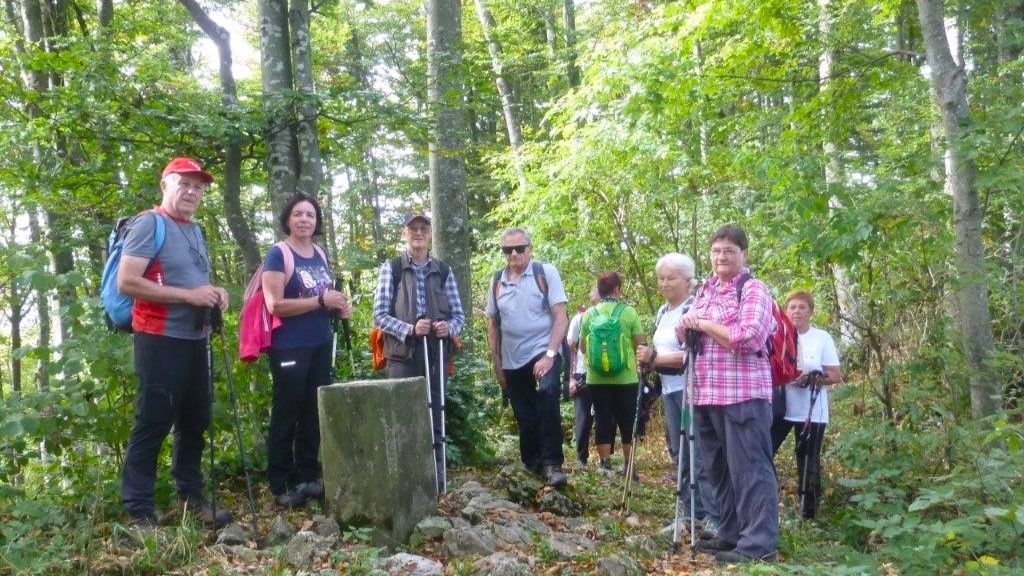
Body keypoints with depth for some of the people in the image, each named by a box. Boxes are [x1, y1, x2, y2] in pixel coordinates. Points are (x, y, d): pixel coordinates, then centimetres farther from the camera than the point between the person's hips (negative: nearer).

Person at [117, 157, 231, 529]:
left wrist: (214, 294, 5)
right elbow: (126, 282, -19)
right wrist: (189, 295, -21)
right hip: (161, 341, -8)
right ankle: (139, 512, 3)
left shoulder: (195, 231, 16)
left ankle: (191, 497, 26)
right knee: (152, 424, -5)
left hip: (195, 340, 8)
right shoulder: (149, 224, -9)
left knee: (195, 421, 14)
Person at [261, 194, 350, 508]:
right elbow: (275, 305, -18)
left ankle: (308, 477, 23)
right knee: (286, 415, 0)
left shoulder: (320, 254, 12)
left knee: (314, 413, 12)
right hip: (289, 348, -7)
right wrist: (321, 301, -22)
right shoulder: (278, 254, -8)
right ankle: (281, 486, 9)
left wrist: (338, 306, 3)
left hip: (320, 346, 7)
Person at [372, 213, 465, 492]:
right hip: (403, 356, -2)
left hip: (436, 356, 3)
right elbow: (380, 315, -3)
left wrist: (449, 327, -13)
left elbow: (459, 314, 10)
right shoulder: (391, 269, 2)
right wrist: (410, 329, -19)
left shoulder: (444, 271, 10)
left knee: (435, 418, 7)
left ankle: (437, 479, 17)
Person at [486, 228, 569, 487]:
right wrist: (496, 364, 9)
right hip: (512, 360, 5)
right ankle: (531, 466, 27)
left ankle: (551, 463, -24)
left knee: (547, 394, -29)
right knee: (525, 418, 11)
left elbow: (561, 317, -10)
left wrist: (549, 355, -19)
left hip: (543, 352, -4)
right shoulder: (497, 281, 6)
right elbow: (493, 324, 12)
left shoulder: (545, 273, -6)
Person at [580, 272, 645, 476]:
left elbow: (583, 347, 10)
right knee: (628, 423, 9)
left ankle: (605, 465, 9)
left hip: (597, 378, 2)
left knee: (603, 422, 7)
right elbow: (641, 344, -4)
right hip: (625, 377, -2)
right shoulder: (628, 312, -5)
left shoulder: (590, 314, 2)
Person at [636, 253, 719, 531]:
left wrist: (655, 358, -17)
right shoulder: (662, 312, 15)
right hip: (668, 388, 9)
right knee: (678, 452, 12)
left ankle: (715, 516, -6)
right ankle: (690, 512, 20)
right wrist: (648, 357, 4)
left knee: (699, 453, -10)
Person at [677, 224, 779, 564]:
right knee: (718, 469, 14)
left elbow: (748, 338, -19)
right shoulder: (706, 291, 18)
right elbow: (683, 336, 22)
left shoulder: (754, 289, -5)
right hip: (706, 393, 8)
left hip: (743, 393, -8)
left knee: (749, 468, -7)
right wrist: (686, 324, -2)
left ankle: (759, 544, -3)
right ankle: (731, 533, 25)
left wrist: (705, 324, -10)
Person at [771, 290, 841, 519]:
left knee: (808, 463, 5)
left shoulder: (822, 338, 0)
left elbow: (836, 376, -2)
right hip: (780, 408, 2)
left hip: (812, 412, -1)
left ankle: (809, 512, 15)